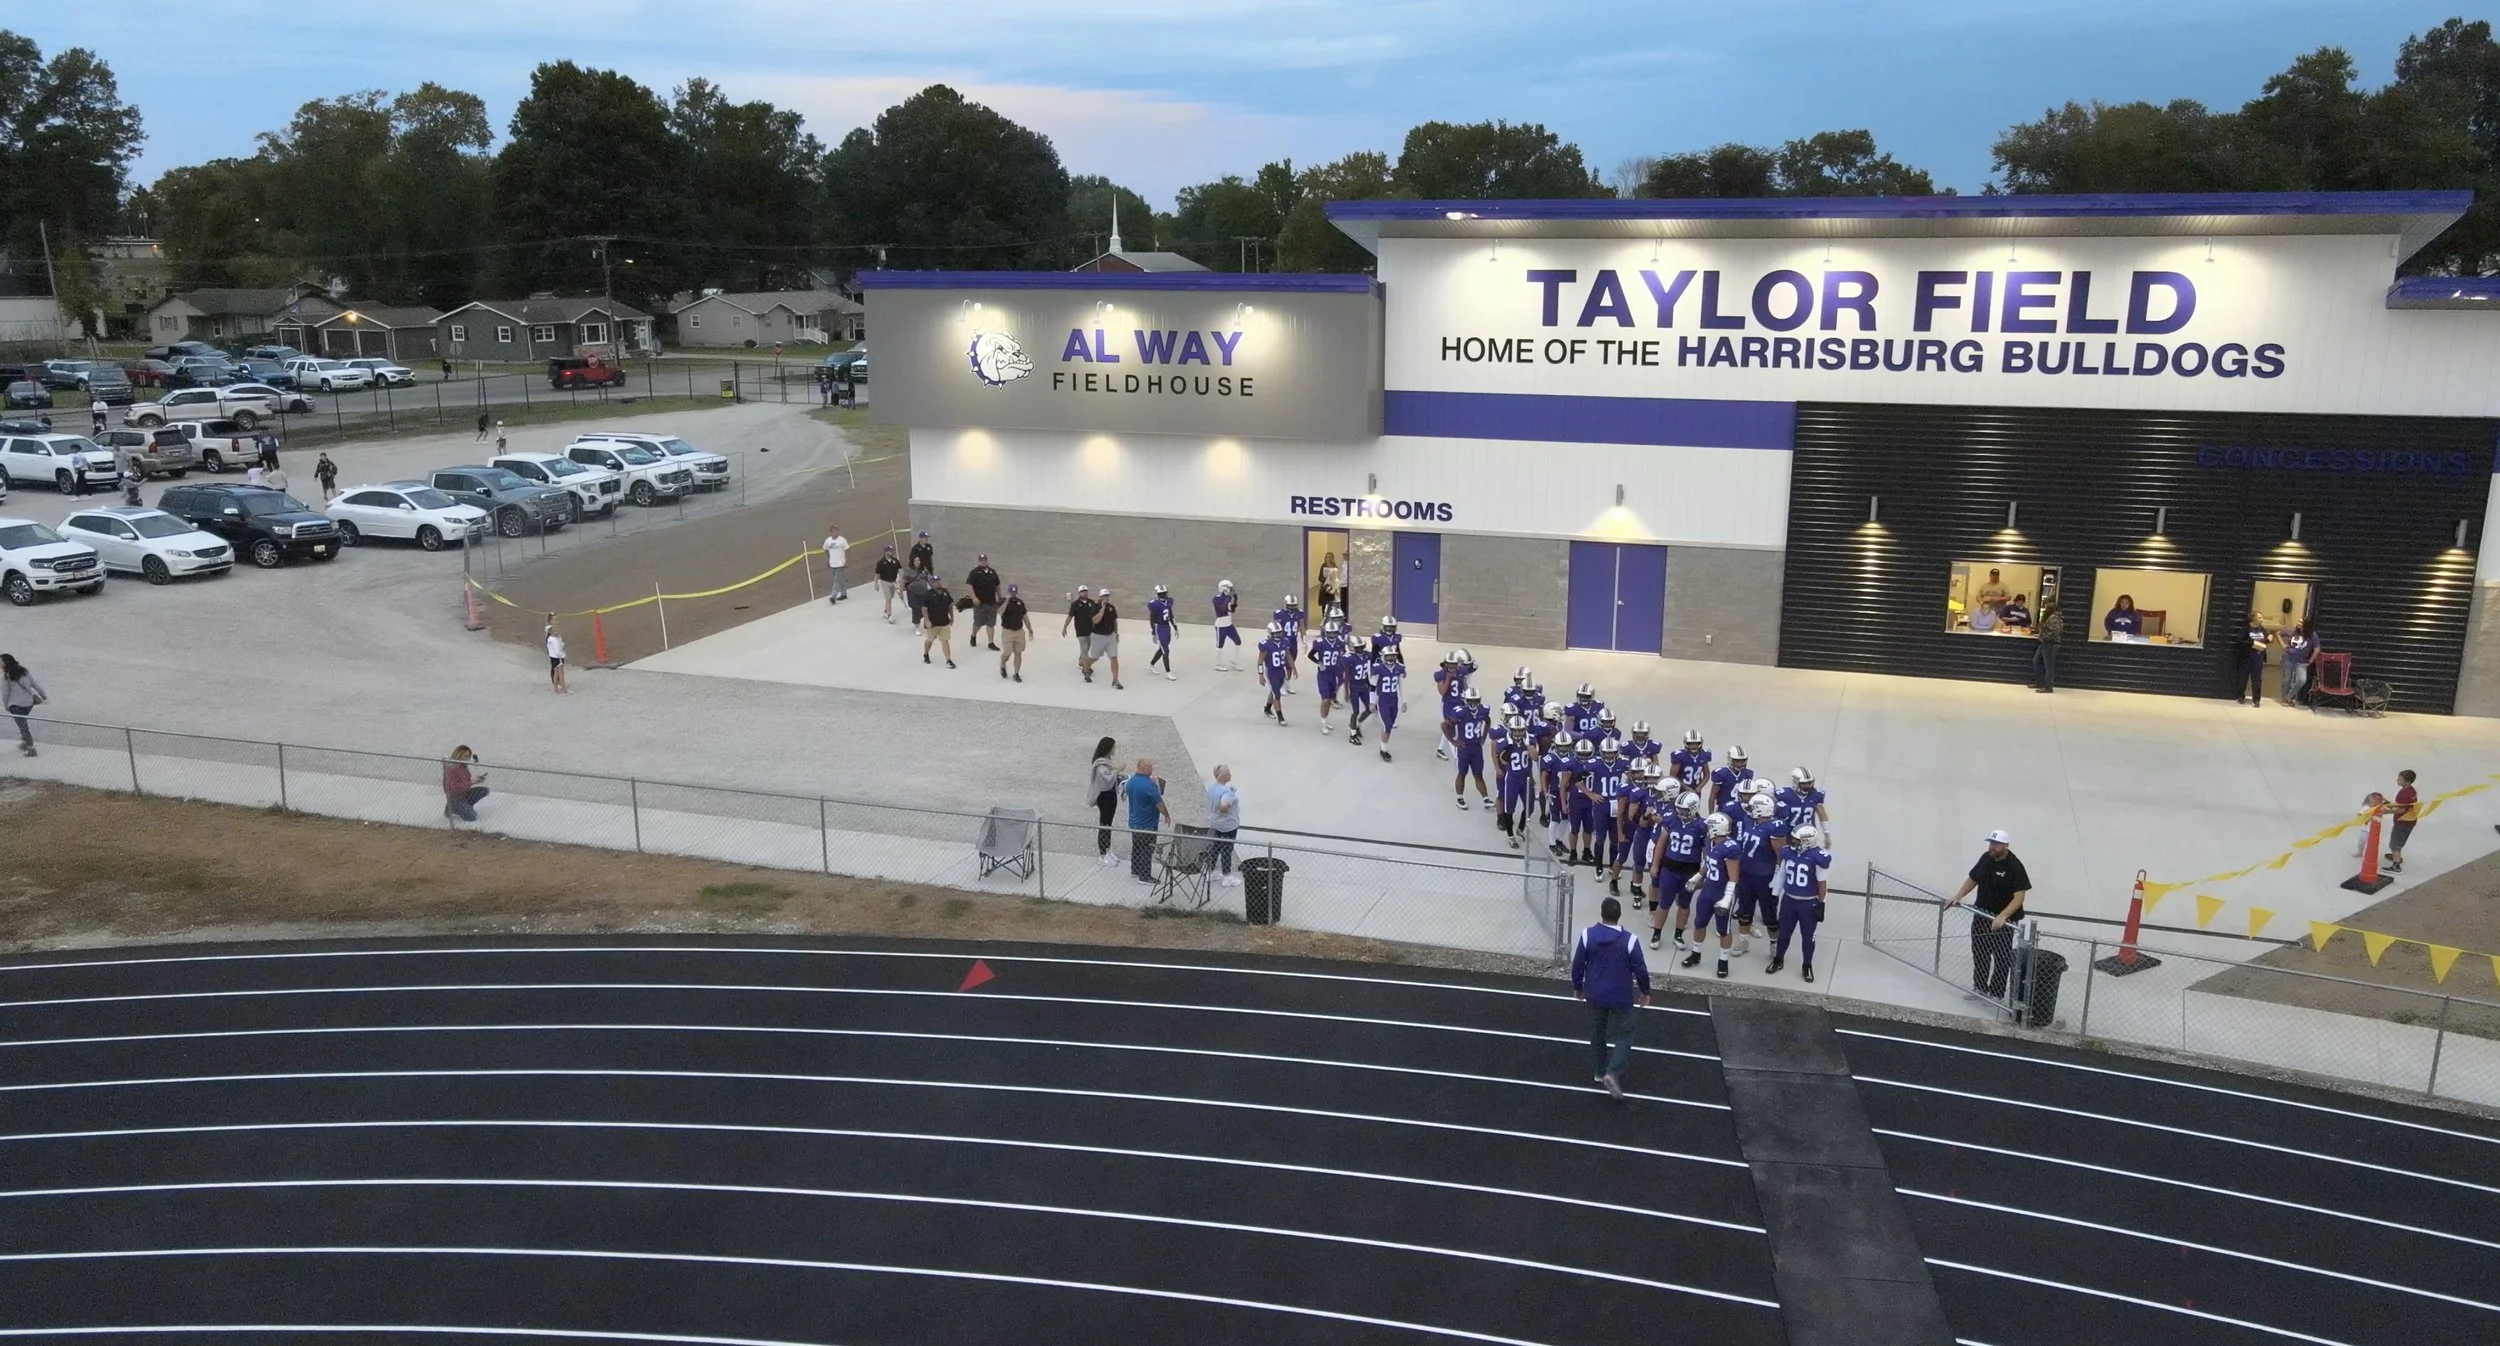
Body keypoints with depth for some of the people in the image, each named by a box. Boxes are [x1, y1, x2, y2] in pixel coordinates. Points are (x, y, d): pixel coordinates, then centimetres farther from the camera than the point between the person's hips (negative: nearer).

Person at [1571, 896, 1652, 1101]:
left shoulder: (1587, 935, -14)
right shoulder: (1629, 940, -20)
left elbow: (1578, 964, -4)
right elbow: (1640, 969, -10)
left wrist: (1577, 986, 13)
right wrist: (1645, 991, 8)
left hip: (1595, 994, 3)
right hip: (1621, 997, -3)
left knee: (1597, 1031, 22)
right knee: (1624, 1034, 11)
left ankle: (1600, 1071, 33)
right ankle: (1613, 1073, -6)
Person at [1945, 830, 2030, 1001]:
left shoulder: (2015, 866, -21)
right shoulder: (1986, 858, -2)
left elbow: (2019, 897, -24)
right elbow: (1973, 879, 12)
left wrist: (2002, 917, -33)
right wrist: (1957, 897, 1)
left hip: (2003, 920, -7)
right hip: (1981, 915, 7)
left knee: (2002, 958, 6)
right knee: (1979, 953, 17)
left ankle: (1996, 993, 17)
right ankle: (1980, 987, 32)